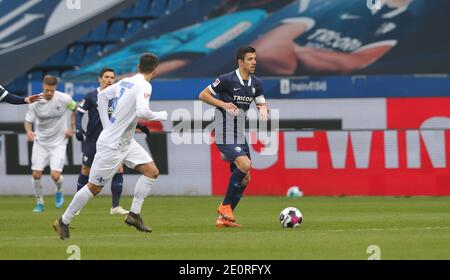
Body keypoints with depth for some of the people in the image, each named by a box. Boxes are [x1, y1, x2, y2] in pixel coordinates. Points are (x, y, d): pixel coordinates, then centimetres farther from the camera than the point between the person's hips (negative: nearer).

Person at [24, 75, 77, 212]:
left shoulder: (64, 99, -13)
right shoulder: (35, 102, -12)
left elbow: (75, 109, 8)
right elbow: (28, 121, -4)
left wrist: (71, 128, 3)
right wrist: (29, 131, -26)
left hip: (58, 142, -1)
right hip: (40, 142, 2)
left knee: (55, 175, -13)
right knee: (36, 174, -6)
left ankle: (59, 191, 23)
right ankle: (39, 203, 16)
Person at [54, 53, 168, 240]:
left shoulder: (126, 82, 4)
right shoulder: (144, 86, -20)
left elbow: (102, 96, 14)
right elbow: (142, 112, -35)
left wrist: (107, 125, 14)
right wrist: (161, 116, -16)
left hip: (126, 142, 9)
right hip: (111, 145, -9)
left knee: (152, 171, 4)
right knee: (95, 187, 0)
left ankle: (134, 214, 7)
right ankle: (63, 222, 12)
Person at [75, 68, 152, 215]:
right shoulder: (91, 96, -5)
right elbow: (79, 113, -5)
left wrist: (139, 126, 8)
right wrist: (78, 128, -21)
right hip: (93, 141, -3)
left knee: (118, 170, -10)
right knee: (86, 171, 3)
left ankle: (115, 206, -4)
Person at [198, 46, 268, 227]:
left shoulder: (255, 83, 8)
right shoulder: (227, 80, -12)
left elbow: (261, 103, 13)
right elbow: (203, 95, -7)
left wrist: (263, 109, -12)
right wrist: (223, 104, -21)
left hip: (240, 135, 8)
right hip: (225, 135, -8)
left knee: (244, 178, 5)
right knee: (245, 164, -25)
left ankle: (224, 218, 13)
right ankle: (225, 205, -11)